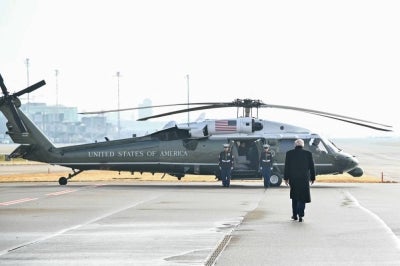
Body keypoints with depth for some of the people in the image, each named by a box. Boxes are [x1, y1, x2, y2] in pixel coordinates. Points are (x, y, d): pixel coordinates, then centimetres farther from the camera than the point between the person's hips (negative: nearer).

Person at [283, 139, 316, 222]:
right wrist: (312, 178, 9)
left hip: (293, 179, 1)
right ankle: (300, 215, -8)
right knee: (302, 197, 3)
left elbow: (286, 167, -2)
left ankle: (295, 215, 19)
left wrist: (286, 178, 4)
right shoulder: (308, 153, -3)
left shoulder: (289, 153, -2)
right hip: (304, 178, -1)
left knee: (294, 197, 17)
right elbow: (312, 167, 0)